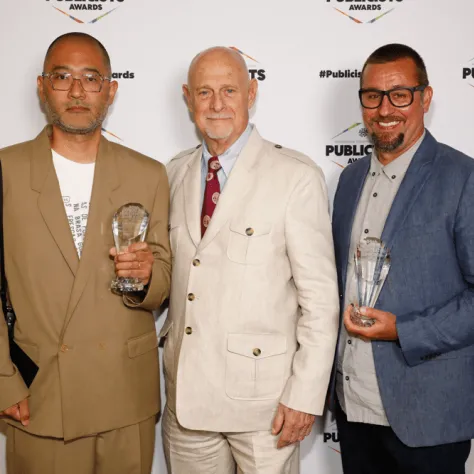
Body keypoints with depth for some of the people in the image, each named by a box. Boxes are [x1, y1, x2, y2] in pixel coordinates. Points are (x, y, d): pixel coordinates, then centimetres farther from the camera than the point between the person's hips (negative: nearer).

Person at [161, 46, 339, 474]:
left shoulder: (296, 176, -9)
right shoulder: (175, 174, 8)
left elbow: (321, 297, -11)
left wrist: (306, 396, -13)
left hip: (262, 397, -4)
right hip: (186, 394, 5)